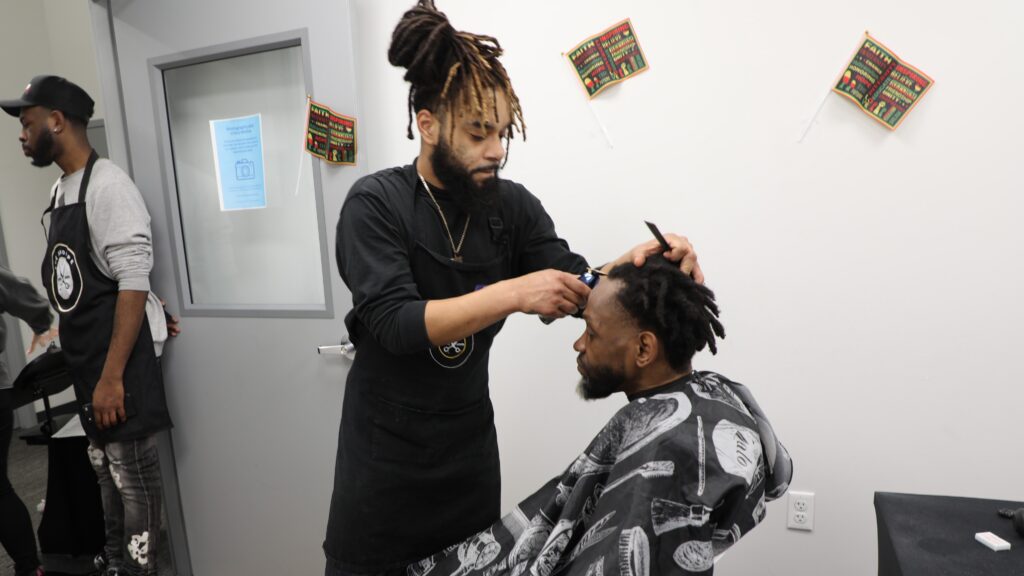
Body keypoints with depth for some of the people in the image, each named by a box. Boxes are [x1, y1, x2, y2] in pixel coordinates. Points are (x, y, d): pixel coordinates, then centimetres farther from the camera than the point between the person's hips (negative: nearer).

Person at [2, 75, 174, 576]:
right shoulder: (59, 191, 12)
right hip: (83, 358, 9)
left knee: (133, 475, 3)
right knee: (106, 466, 21)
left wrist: (112, 376, -23)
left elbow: (134, 286, -21)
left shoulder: (107, 185, -15)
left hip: (120, 360, -9)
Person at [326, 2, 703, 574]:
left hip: (471, 439, 4)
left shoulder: (512, 205, -4)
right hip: (386, 446, -3)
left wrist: (637, 261, -28)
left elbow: (579, 285, -8)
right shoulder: (376, 204, -15)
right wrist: (512, 294, -35)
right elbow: (395, 323, -25)